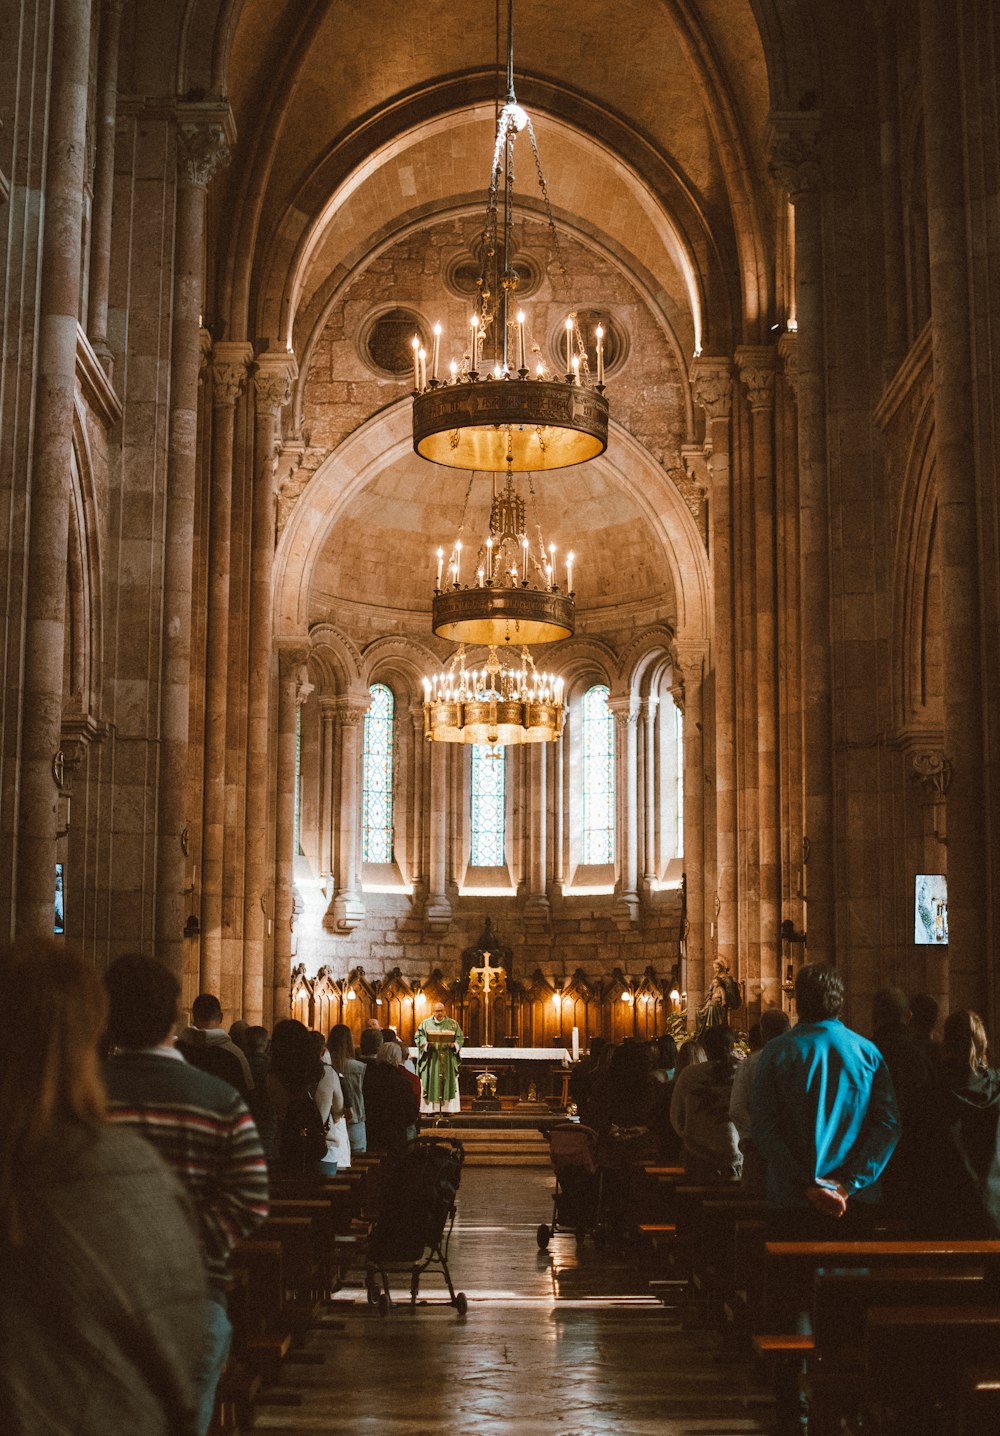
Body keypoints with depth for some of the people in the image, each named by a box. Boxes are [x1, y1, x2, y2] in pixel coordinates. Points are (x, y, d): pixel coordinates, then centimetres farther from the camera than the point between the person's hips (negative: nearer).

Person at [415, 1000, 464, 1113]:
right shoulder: (426, 1023, 6)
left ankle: (447, 1108, 0)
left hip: (448, 1058, 1)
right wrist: (427, 1044, -17)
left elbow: (460, 1038, 8)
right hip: (431, 1059, -1)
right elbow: (419, 1037, 1)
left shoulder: (452, 1024, 9)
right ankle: (431, 1108, -1)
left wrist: (454, 1045, -12)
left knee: (448, 1082, -2)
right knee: (431, 1082, -4)